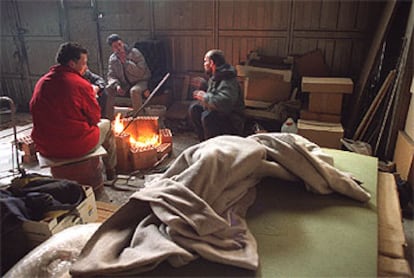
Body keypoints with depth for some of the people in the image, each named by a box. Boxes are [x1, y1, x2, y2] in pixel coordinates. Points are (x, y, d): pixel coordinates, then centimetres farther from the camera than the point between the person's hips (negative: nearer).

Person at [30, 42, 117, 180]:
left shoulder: (41, 82, 4)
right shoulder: (80, 84, -15)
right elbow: (95, 117, -5)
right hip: (76, 146, -6)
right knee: (106, 124, 21)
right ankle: (110, 170, 34)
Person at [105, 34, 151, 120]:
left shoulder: (134, 53, -13)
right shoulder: (112, 59, 1)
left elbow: (141, 72, -21)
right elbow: (111, 76, -2)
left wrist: (125, 62, -24)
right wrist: (117, 85, -23)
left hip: (141, 82, -4)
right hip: (124, 85, 5)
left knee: (134, 91, -38)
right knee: (108, 90, -18)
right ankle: (109, 119, -9)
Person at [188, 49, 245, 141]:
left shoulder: (228, 82, -25)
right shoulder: (215, 77, 7)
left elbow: (224, 103, -41)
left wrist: (205, 97, -28)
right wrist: (203, 85, 12)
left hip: (232, 123, -10)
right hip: (217, 114, 10)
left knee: (207, 116, -32)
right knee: (194, 109, 5)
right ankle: (204, 140, 12)